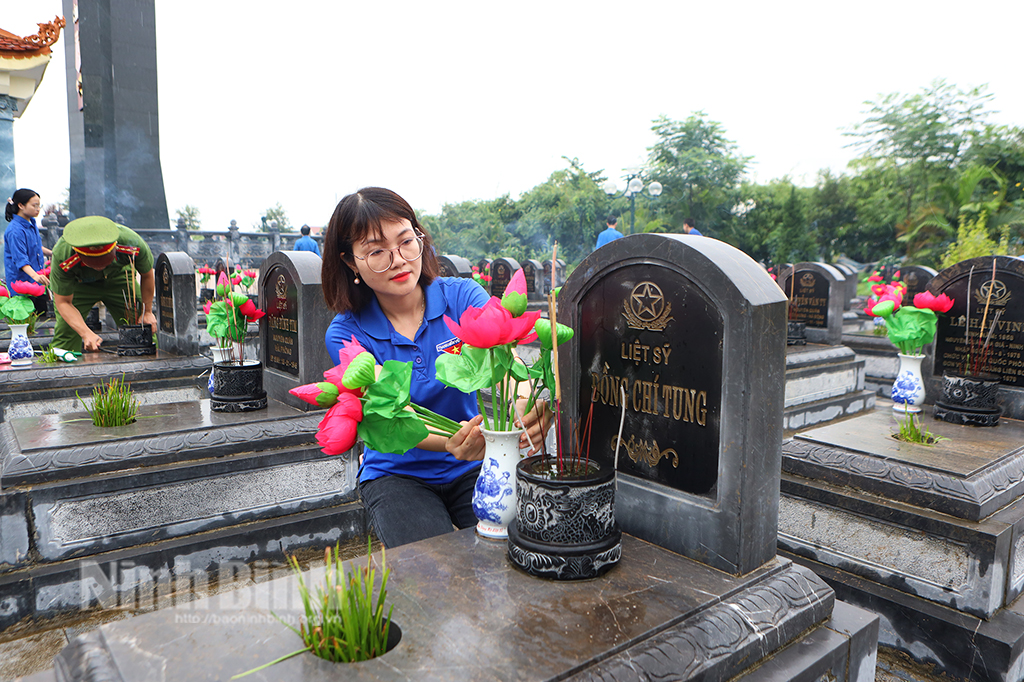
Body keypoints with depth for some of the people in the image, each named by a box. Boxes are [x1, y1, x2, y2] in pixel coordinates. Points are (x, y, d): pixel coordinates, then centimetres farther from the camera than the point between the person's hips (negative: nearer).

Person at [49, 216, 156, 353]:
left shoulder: (133, 244, -38)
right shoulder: (62, 255, -38)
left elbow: (147, 275, -14)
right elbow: (63, 302, -26)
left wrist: (147, 312, -9)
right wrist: (86, 334, -40)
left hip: (118, 277, 1)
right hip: (78, 283, -1)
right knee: (66, 331, -15)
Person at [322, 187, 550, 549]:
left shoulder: (463, 296, -7)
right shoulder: (346, 335, -10)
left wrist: (526, 408, -50)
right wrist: (451, 443, -46)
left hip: (472, 468, 1)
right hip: (397, 474, -1)